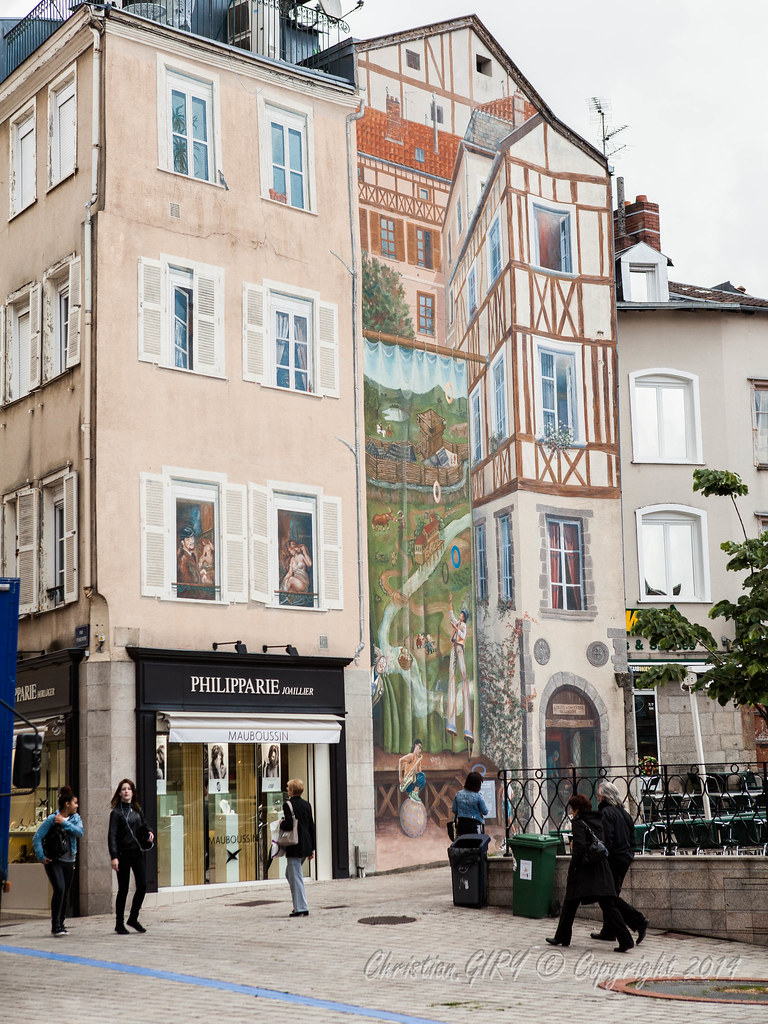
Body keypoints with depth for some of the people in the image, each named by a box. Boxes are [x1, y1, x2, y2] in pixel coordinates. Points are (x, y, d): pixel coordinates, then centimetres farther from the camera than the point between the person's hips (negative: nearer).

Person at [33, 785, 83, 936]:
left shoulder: (76, 818, 7)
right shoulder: (52, 819, -8)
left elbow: (80, 832, -10)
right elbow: (37, 837, -7)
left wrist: (64, 823, -17)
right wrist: (41, 857, -10)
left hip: (69, 861, 5)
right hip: (53, 861, -5)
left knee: (65, 894, 7)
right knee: (59, 889, -18)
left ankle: (60, 925, 17)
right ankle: (55, 925, -13)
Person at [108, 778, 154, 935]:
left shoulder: (137, 810, 11)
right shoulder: (116, 812, -5)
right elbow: (112, 836, -10)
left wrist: (148, 833, 0)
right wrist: (114, 857, -18)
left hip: (137, 852, 5)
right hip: (123, 854, -5)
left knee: (142, 885, 1)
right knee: (123, 889, 0)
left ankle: (133, 918, 18)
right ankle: (119, 923, 12)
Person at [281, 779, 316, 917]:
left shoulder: (288, 805, -11)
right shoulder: (307, 804, 10)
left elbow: (289, 824, -23)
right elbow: (311, 826, 12)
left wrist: (281, 824, 1)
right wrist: (312, 849, 16)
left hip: (294, 847, -8)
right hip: (306, 846, 8)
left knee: (295, 877, -2)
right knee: (290, 873, 20)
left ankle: (301, 908, -2)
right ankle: (299, 904, 17)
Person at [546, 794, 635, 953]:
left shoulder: (579, 822, -9)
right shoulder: (598, 820, 12)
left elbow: (580, 846, -20)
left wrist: (573, 866, -9)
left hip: (584, 870, -6)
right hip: (602, 869, 6)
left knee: (570, 904, 11)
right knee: (608, 906, 1)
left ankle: (562, 937, 21)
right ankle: (625, 940, -11)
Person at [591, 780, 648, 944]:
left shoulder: (606, 812, -13)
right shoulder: (622, 812, 14)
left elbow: (606, 839, -21)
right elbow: (632, 835, 17)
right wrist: (630, 855, 21)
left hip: (613, 860, -9)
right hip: (625, 858, 9)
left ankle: (639, 921, -14)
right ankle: (608, 931, 18)